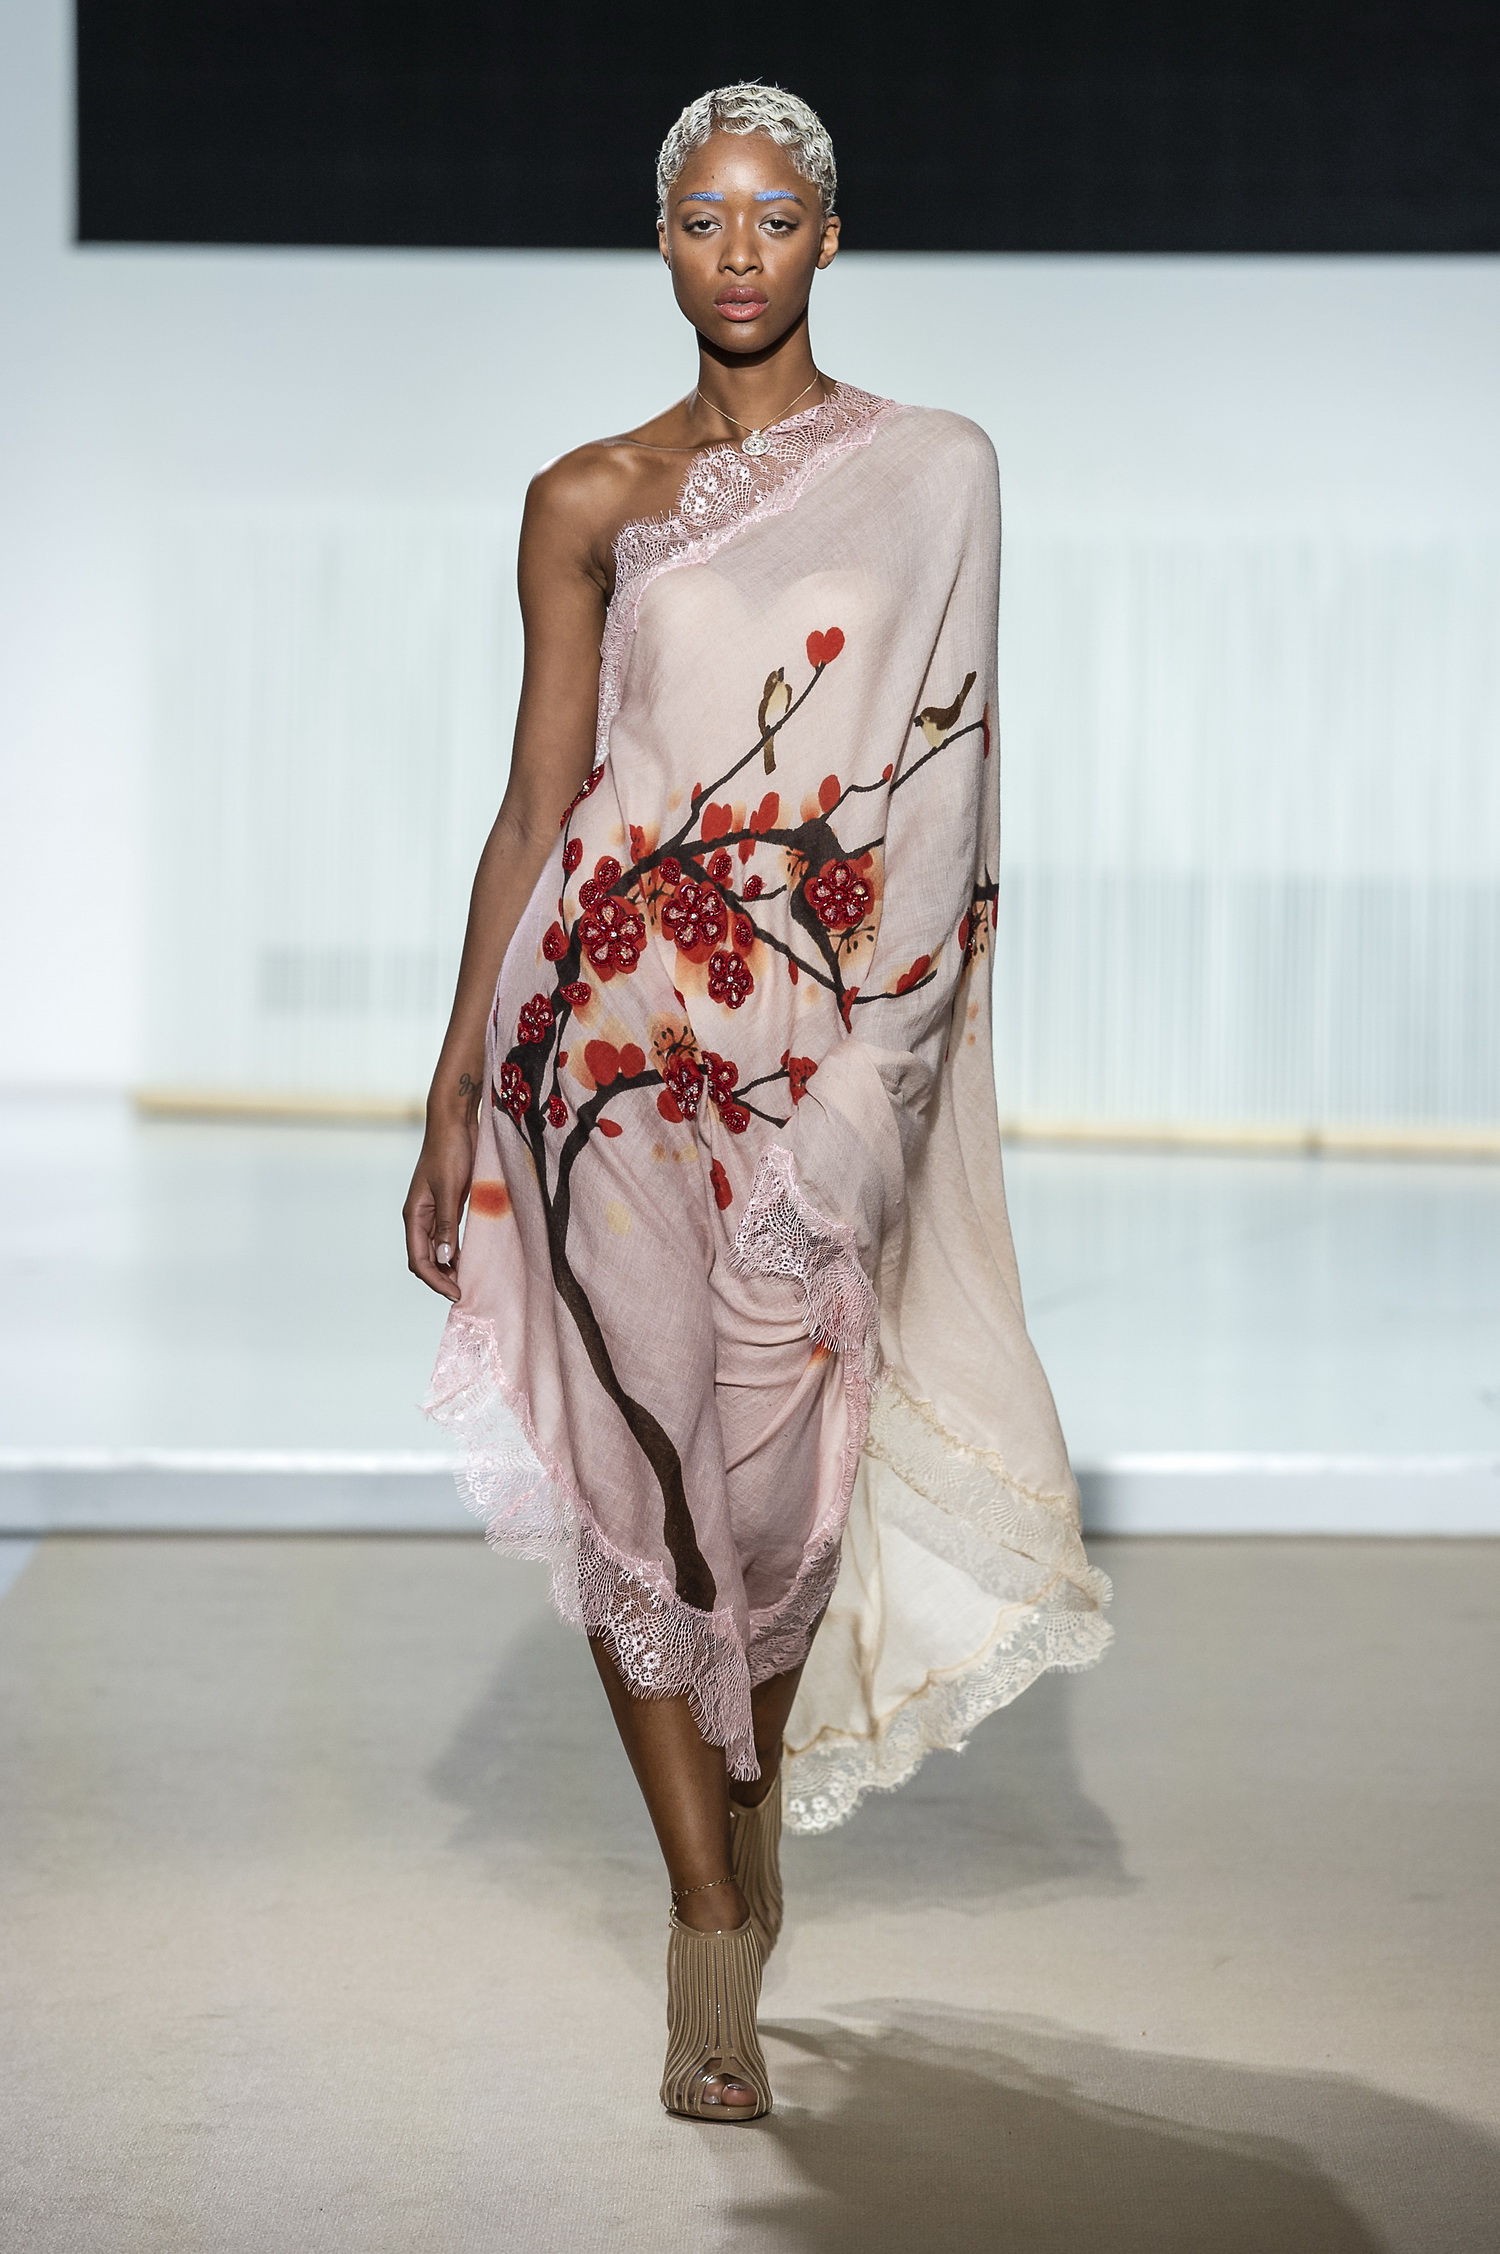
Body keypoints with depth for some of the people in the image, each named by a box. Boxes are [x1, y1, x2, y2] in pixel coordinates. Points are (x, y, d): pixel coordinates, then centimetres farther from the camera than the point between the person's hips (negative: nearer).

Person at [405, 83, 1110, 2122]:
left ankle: (758, 1804, 30)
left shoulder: (935, 469, 6)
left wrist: (887, 1075, -2)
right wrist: (454, 1093, 4)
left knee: (782, 1463, 1)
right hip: (611, 1020, 1)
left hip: (825, 1035, 0)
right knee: (635, 1459, -1)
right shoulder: (589, 500, 7)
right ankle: (713, 1935, 10)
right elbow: (537, 805, 7)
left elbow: (940, 783, 5)